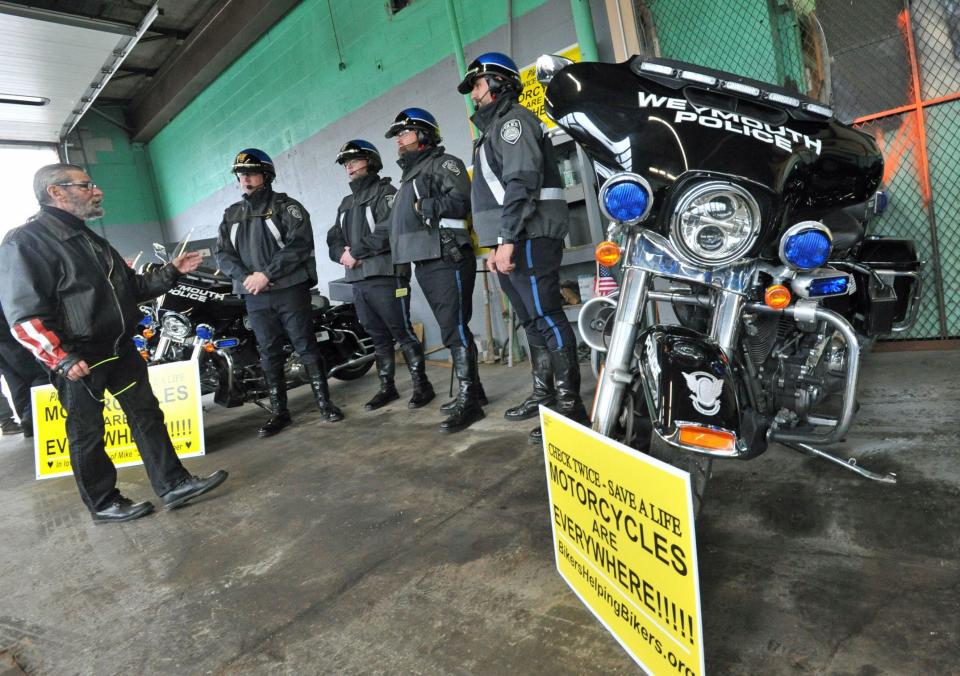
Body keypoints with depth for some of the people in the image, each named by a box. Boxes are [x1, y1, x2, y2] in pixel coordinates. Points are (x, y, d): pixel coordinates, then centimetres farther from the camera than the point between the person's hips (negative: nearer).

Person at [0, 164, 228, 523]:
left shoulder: (90, 239, 17)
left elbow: (134, 287, 22)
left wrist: (172, 271, 10)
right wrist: (62, 360, -25)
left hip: (121, 350, 8)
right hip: (78, 361, -8)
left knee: (147, 416, 9)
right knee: (88, 433, 7)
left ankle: (173, 485, 16)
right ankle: (103, 503, 22)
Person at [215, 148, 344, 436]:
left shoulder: (287, 206, 1)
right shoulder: (232, 214, 16)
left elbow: (299, 244, -12)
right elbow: (222, 253, 11)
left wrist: (266, 274, -17)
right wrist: (246, 277, -8)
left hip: (290, 289, -4)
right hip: (254, 296, 4)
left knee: (306, 347, -2)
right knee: (269, 354, 7)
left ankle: (324, 402, 8)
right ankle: (279, 411, 15)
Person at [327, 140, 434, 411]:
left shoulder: (385, 192, 0)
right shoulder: (346, 203, 24)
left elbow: (388, 231, -16)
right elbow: (333, 238, 18)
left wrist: (356, 251, -13)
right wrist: (343, 253, -5)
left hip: (385, 276, -7)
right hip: (358, 280, 7)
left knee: (402, 333, -5)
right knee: (378, 337, 12)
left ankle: (422, 385, 3)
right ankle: (387, 387, 20)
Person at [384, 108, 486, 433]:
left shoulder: (443, 163, 0)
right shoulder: (409, 175, 27)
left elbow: (463, 202, -16)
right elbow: (402, 222, 27)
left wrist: (424, 205, -16)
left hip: (448, 260, -9)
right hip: (425, 264, 9)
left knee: (455, 331, -11)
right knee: (452, 330, 11)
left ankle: (469, 402, -8)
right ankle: (470, 390, 20)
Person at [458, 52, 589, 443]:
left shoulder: (512, 119, -3)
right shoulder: (493, 127, 27)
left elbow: (521, 182, -17)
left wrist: (508, 240, -24)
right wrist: (497, 246, 20)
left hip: (528, 240, -10)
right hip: (511, 244, 10)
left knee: (547, 320, -12)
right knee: (534, 324, 12)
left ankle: (570, 407, -9)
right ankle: (543, 395, 21)